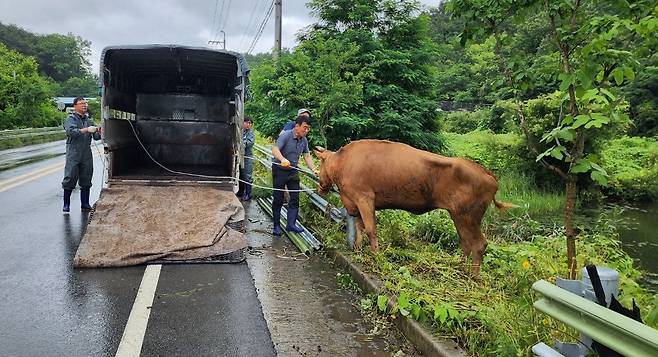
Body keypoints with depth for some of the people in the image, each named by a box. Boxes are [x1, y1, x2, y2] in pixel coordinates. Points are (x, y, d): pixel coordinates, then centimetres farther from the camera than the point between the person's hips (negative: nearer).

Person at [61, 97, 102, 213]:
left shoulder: (88, 120, 15)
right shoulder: (70, 119, -1)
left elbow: (96, 137, 11)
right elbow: (71, 131, -21)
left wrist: (99, 132, -11)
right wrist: (86, 130, -29)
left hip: (86, 154, 5)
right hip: (73, 154, -5)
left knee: (86, 179, 8)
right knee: (70, 179, -3)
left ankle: (85, 204, 16)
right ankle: (66, 204, 4)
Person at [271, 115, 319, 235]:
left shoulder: (304, 140, 2)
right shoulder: (285, 135, -18)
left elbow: (307, 156, 7)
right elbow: (275, 149, -31)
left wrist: (314, 170, -7)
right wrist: (283, 159, -50)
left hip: (293, 171, 6)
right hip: (280, 170, -6)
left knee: (295, 198, 3)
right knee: (278, 199, 1)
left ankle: (291, 224, 12)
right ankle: (276, 226, 12)